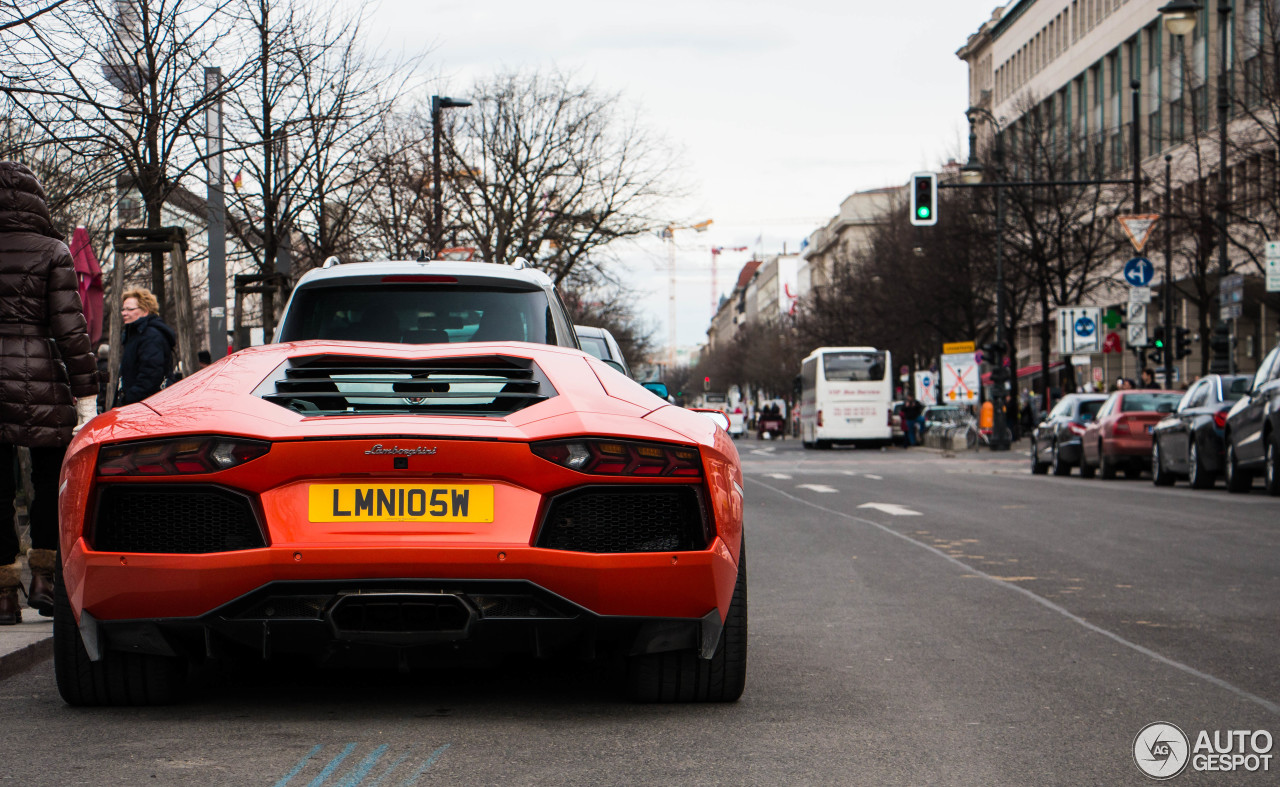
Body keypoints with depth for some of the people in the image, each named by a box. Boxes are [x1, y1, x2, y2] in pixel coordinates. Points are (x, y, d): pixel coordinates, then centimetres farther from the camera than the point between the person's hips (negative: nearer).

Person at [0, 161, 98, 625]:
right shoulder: (51, 252, -3)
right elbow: (70, 329, -6)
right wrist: (86, 396, -3)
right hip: (39, 376, -2)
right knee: (51, 479, 13)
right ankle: (43, 577, 8)